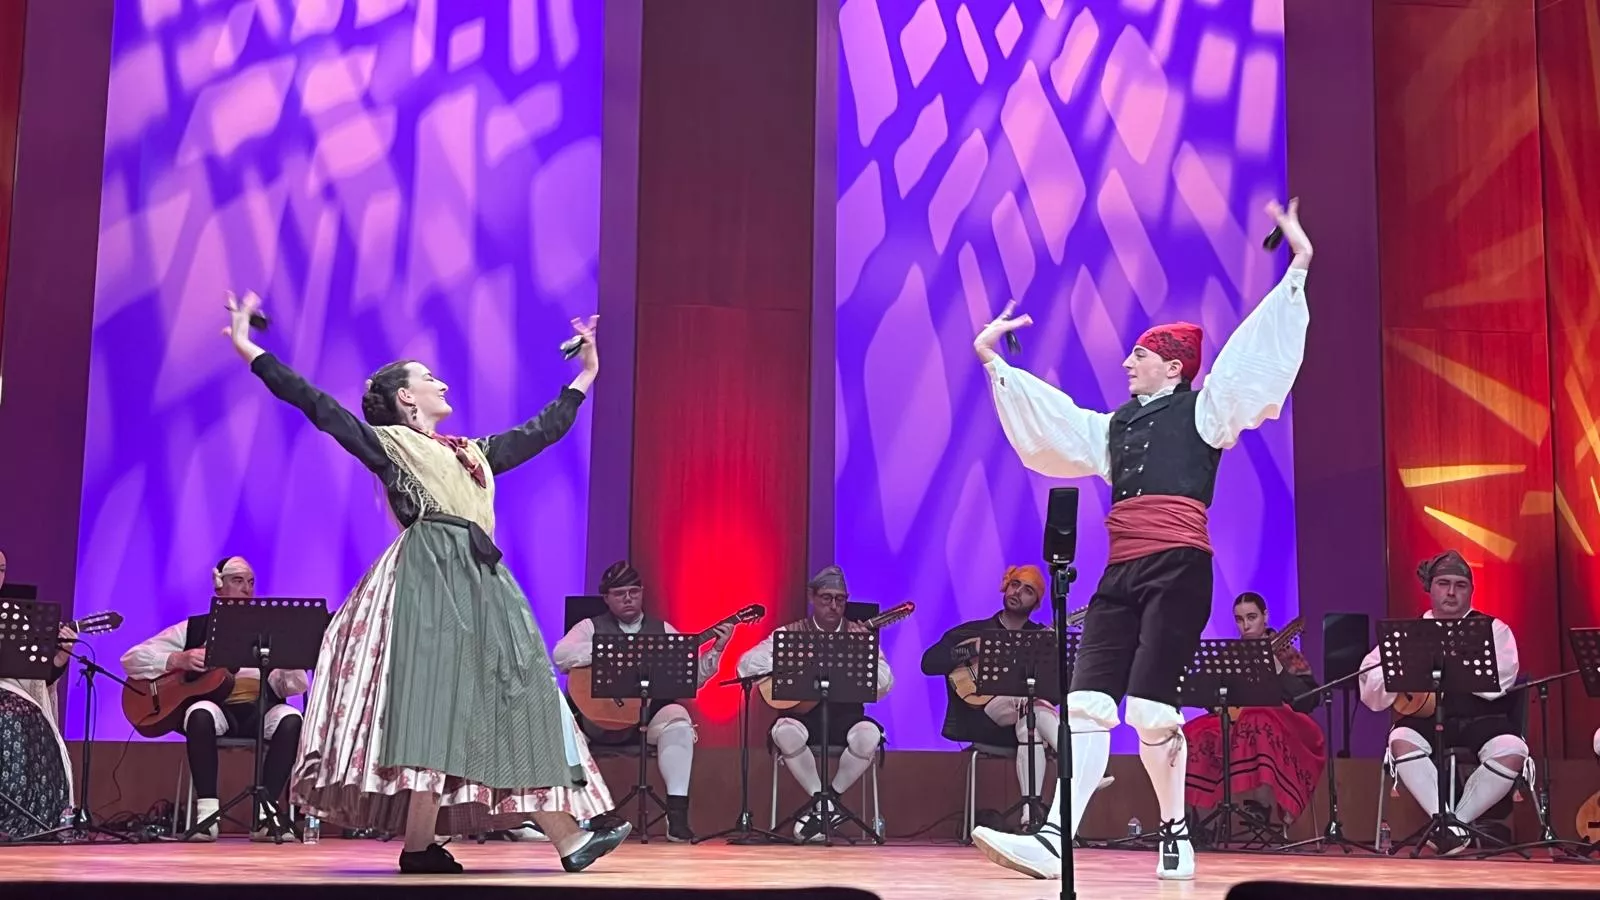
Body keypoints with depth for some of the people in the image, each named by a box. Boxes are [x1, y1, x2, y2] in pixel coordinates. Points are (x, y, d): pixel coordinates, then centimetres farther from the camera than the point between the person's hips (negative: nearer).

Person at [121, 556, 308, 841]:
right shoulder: (194, 628, 15)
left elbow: (296, 687, 9)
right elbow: (131, 658, 8)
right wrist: (177, 660, -9)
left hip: (260, 710, 1)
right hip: (215, 705, -1)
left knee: (291, 719, -32)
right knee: (201, 713, -37)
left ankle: (265, 812, -30)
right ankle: (206, 813, -31)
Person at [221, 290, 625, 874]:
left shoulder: (475, 453, 26)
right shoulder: (388, 445, 8)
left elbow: (543, 430, 34)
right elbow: (317, 404, 1)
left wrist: (585, 376, 40)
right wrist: (250, 352, -3)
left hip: (481, 581, 7)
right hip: (428, 578, -7)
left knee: (517, 697, 1)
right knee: (437, 699, -15)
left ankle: (567, 838, -1)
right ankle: (418, 846, -13)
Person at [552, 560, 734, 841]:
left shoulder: (663, 630, 16)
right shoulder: (591, 627, 9)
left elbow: (693, 676, 11)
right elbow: (560, 655, -13)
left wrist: (716, 650, -5)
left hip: (653, 713, 1)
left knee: (679, 722, -32)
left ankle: (677, 812, -33)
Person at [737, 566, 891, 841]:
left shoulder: (860, 636, 8)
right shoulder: (791, 633, 6)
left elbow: (882, 689, -1)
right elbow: (746, 663, -4)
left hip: (846, 716, 1)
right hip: (803, 714, -1)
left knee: (869, 735, -32)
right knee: (786, 732, -35)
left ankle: (830, 796, -7)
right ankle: (824, 803, -14)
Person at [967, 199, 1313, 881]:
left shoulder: (1202, 409, 7)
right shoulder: (1111, 426, 24)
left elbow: (1252, 354, -1)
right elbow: (1046, 415, 29)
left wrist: (1298, 270, -7)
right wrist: (992, 361, 32)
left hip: (1177, 567, -6)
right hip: (1121, 573, 6)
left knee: (1150, 710, -12)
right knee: (1086, 704, -6)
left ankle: (1176, 836, 8)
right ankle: (1053, 840, -12)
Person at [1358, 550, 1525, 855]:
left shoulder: (1493, 629, 10)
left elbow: (1496, 684, -10)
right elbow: (1372, 694, 9)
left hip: (1482, 720, -1)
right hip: (1426, 719, 1)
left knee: (1512, 751, -31)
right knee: (1401, 741, -31)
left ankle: (1457, 820, -13)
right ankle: (1450, 826, -24)